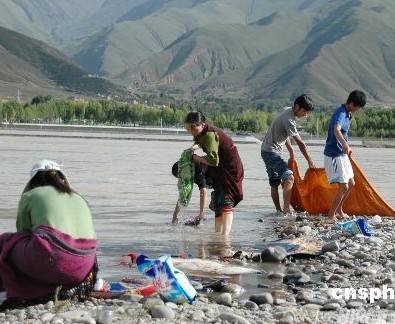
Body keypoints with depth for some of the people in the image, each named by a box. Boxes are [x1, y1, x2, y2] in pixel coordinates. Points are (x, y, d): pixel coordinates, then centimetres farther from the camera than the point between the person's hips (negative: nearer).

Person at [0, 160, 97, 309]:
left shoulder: (30, 196, 16)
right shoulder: (79, 198, 28)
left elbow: (23, 233, 22)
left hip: (50, 258, -5)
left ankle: (24, 294, 5)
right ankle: (69, 288, 9)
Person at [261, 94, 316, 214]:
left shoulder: (288, 111, 8)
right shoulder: (289, 120, -22)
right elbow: (300, 143, -19)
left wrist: (290, 149, 22)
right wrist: (310, 162, -14)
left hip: (268, 151, 11)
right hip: (271, 151, -11)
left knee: (275, 183, 14)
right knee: (289, 177, -22)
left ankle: (279, 211, 20)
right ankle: (286, 209, -28)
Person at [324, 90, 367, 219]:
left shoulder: (348, 114, 9)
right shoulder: (340, 114, -23)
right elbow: (336, 130, -44)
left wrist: (347, 147, 36)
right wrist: (345, 144, -61)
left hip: (342, 154, 10)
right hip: (333, 155, -10)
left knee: (351, 183, 16)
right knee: (344, 186, -10)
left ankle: (338, 210, 29)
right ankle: (331, 215, 1)